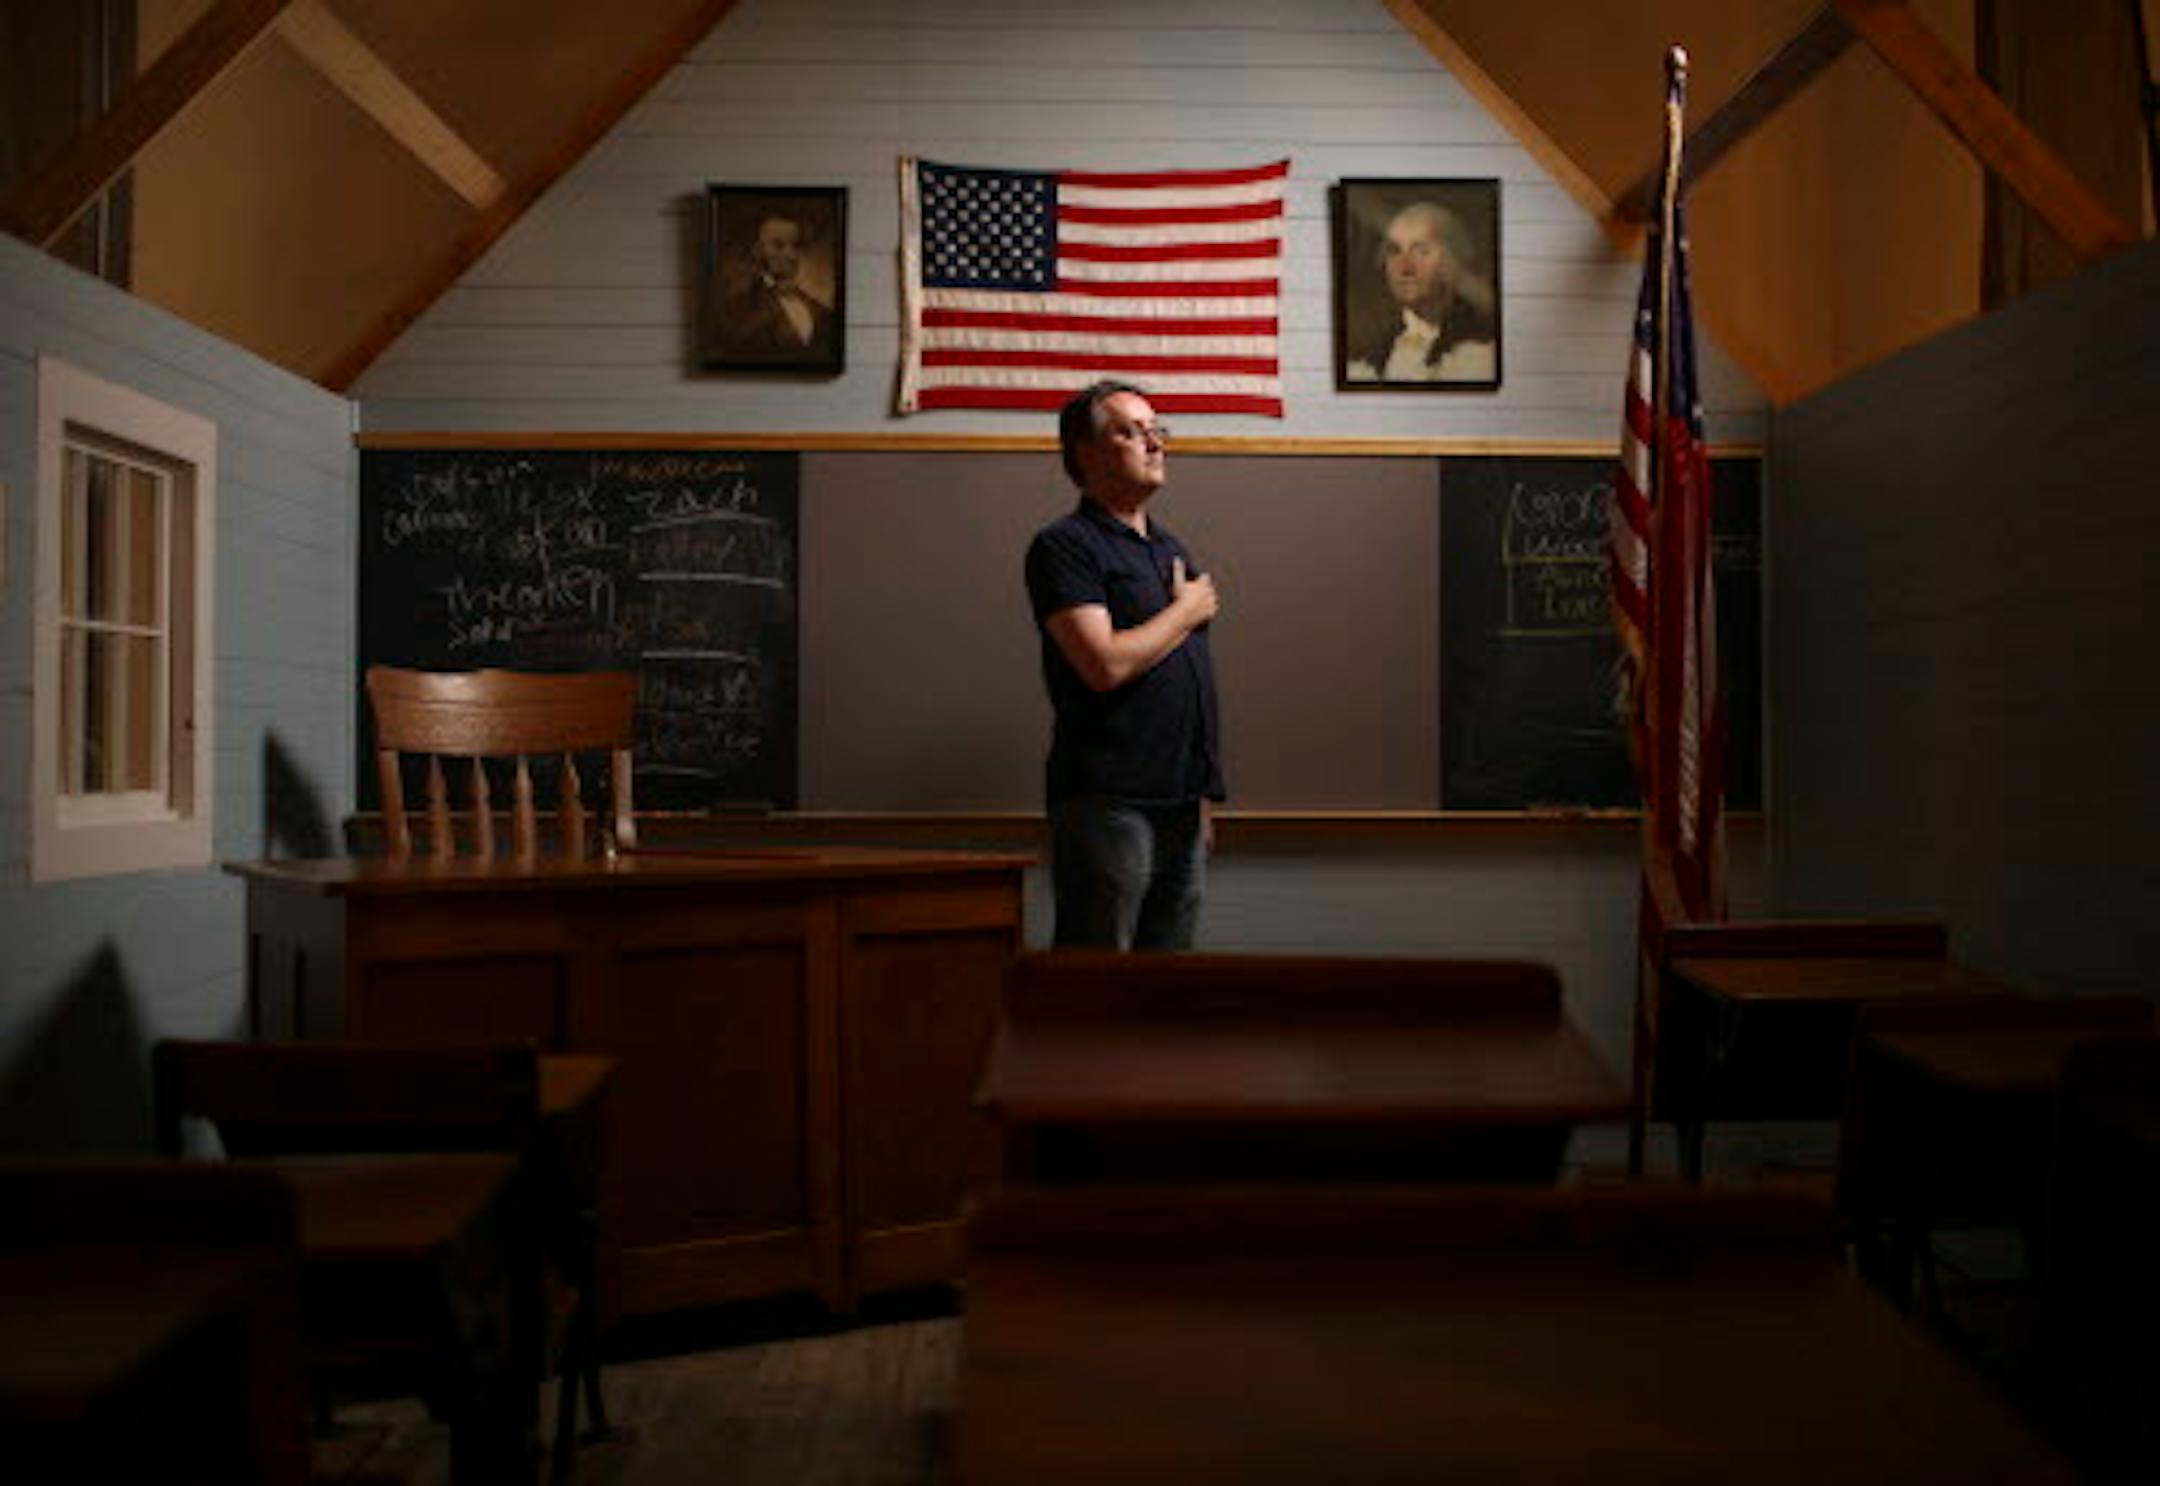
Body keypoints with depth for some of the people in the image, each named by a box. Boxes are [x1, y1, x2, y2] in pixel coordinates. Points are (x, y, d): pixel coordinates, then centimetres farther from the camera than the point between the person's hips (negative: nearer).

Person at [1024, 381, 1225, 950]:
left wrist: (1202, 796, 18)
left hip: (1181, 802, 8)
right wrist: (1187, 611, -5)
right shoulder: (1064, 545, -7)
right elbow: (1106, 665, -20)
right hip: (1109, 802, -8)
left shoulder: (1171, 547, 19)